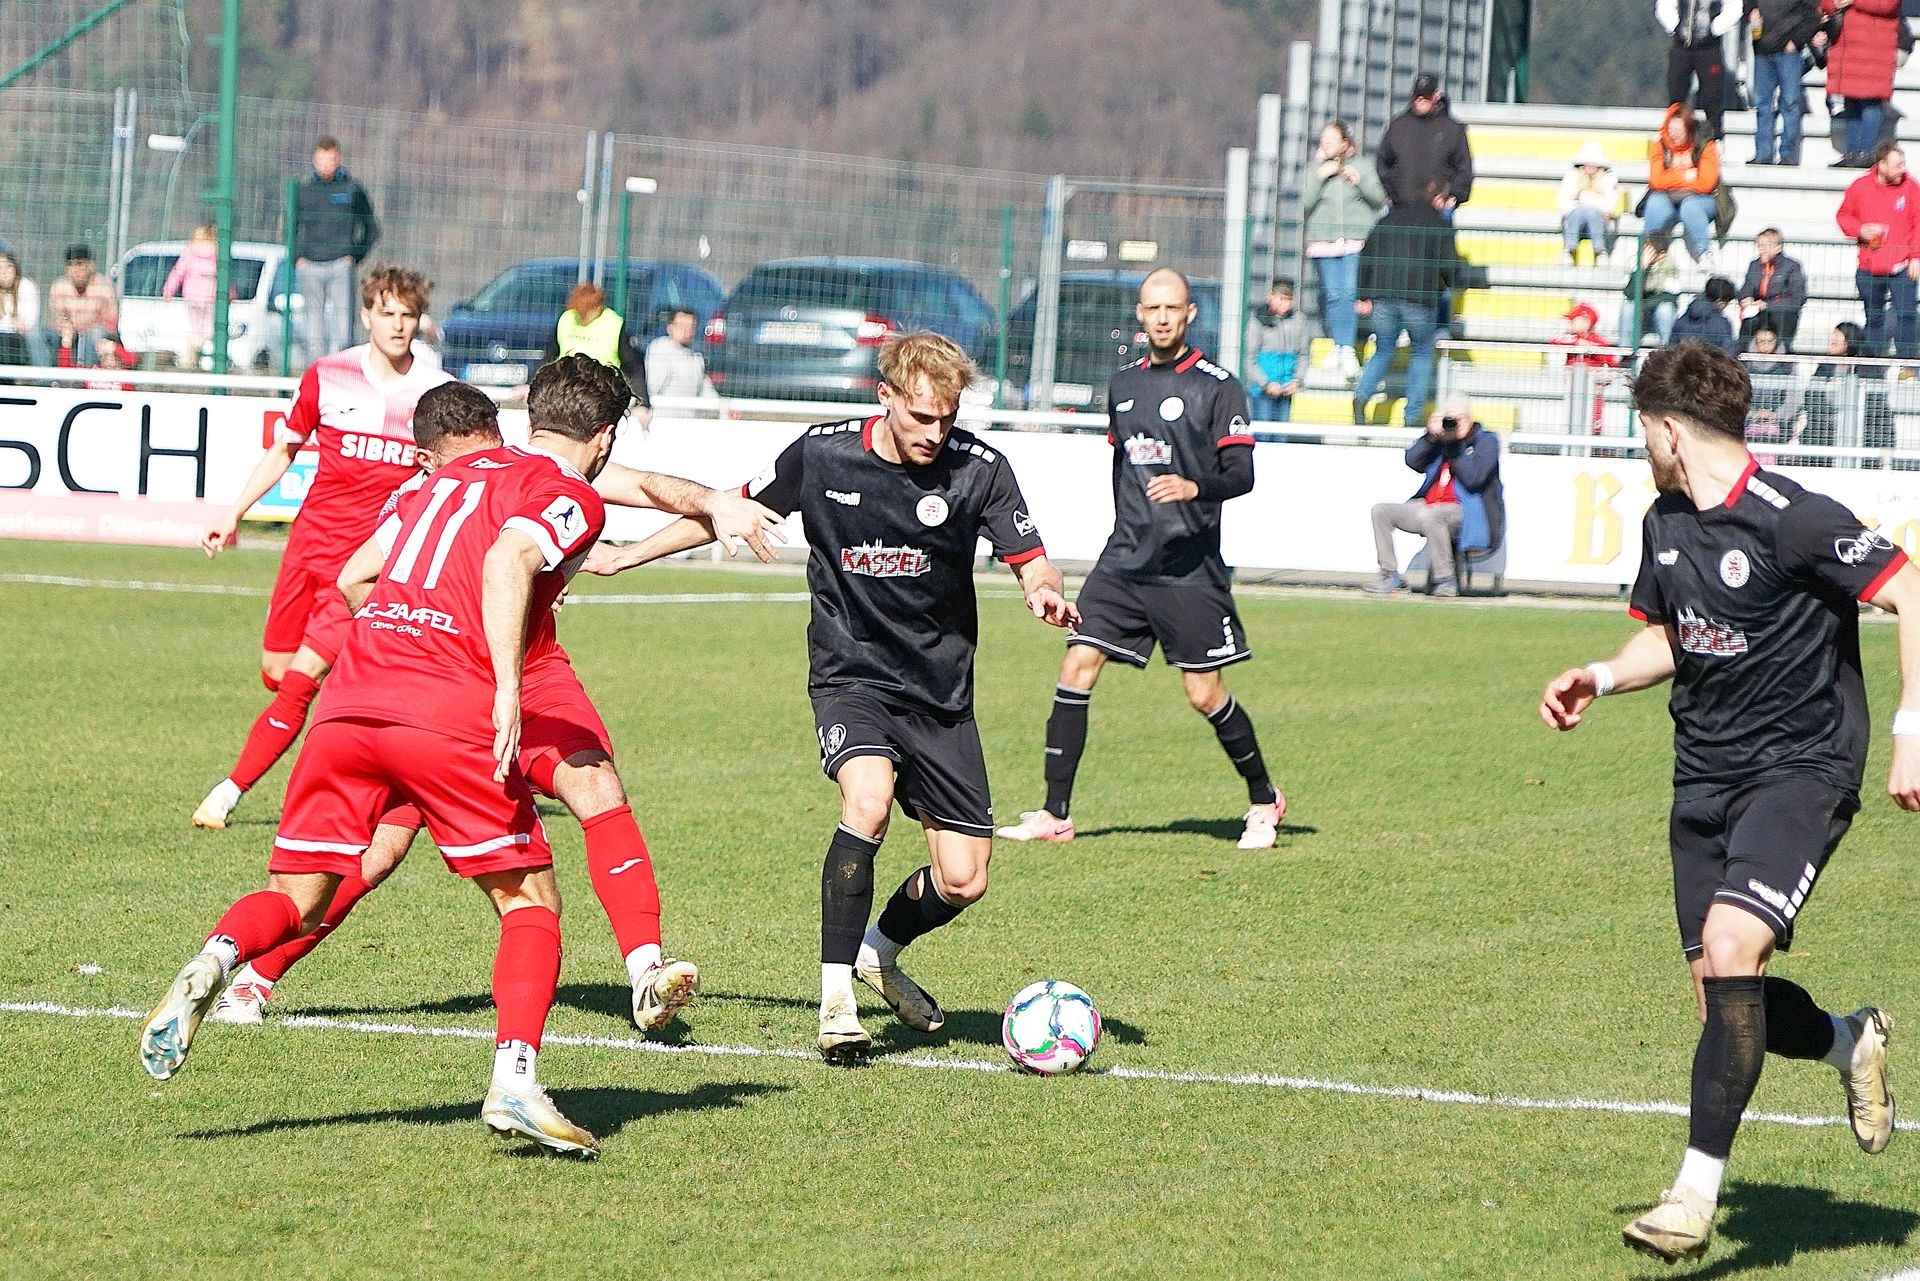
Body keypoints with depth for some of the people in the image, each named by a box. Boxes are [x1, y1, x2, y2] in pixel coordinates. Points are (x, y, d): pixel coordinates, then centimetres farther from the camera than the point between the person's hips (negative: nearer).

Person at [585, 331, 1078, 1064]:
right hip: (849, 675, -2)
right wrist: (624, 557, 10)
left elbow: (1031, 564, -7)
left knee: (962, 881, -2)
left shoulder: (978, 470, -10)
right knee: (868, 801, -31)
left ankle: (880, 950, 32)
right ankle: (836, 998, -21)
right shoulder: (822, 455, -7)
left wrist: (1046, 593, -32)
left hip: (939, 693, 2)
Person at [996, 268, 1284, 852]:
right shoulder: (1122, 385, 13)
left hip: (1190, 569, -5)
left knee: (1205, 694, -2)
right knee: (1076, 668, -8)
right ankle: (1055, 814, -4)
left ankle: (1264, 801, 21)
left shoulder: (1218, 387, -4)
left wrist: (1195, 487, -30)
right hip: (1123, 562, 5)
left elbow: (1241, 474, -10)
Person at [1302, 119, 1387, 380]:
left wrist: (1360, 180, -10)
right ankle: (1338, 346, 7)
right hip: (1324, 240, 2)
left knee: (1350, 292, -13)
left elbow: (1379, 199, 6)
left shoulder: (1363, 165, 9)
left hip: (1357, 241, -2)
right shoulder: (1316, 169, 11)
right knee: (1332, 295, -2)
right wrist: (1320, 177, -9)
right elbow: (1306, 204, 2)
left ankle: (1348, 349, -15)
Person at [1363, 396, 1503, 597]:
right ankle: (1390, 576, -3)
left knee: (1428, 515, -39)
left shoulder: (1486, 441, 0)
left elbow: (1473, 479, -16)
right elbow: (1412, 461, 4)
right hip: (1430, 507, 8)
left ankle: (1445, 580, -28)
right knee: (1381, 510, 0)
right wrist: (1431, 436, -8)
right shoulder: (1441, 441, 17)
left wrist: (1454, 446, -15)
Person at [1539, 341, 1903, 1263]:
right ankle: (1849, 1044, 38)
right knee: (1720, 994, 4)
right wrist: (1602, 678, 5)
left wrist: (1910, 723, -23)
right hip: (1704, 773, 8)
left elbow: (1910, 594, -16)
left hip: (1799, 768, -8)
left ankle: (1697, 1191, -22)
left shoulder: (1792, 519, -16)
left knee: (1731, 946, -25)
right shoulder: (1665, 523, 9)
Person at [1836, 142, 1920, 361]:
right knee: (1873, 318, 12)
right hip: (1870, 267, 2)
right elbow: (1843, 216, 11)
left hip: (1902, 267, -2)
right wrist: (1860, 230, -9)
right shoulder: (1860, 187, 0)